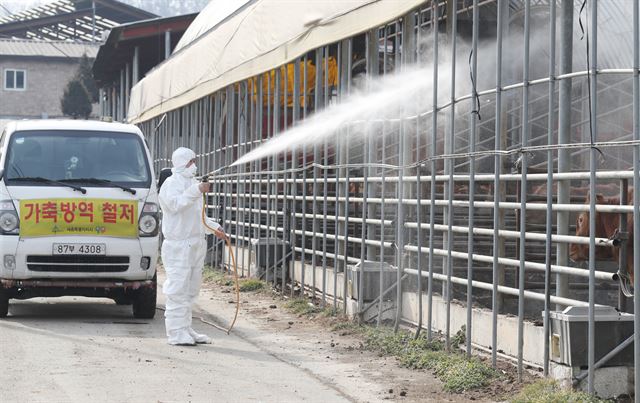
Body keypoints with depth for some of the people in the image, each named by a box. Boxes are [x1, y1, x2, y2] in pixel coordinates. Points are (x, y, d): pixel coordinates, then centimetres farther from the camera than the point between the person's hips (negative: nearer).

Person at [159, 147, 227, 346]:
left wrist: (214, 227, 20)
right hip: (178, 245, -9)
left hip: (196, 244, 9)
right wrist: (196, 191, -31)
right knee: (178, 289, -10)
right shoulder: (172, 184, -7)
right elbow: (175, 204, -28)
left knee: (190, 290, 12)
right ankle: (176, 333, -9)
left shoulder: (192, 183, 21)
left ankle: (185, 330, 19)